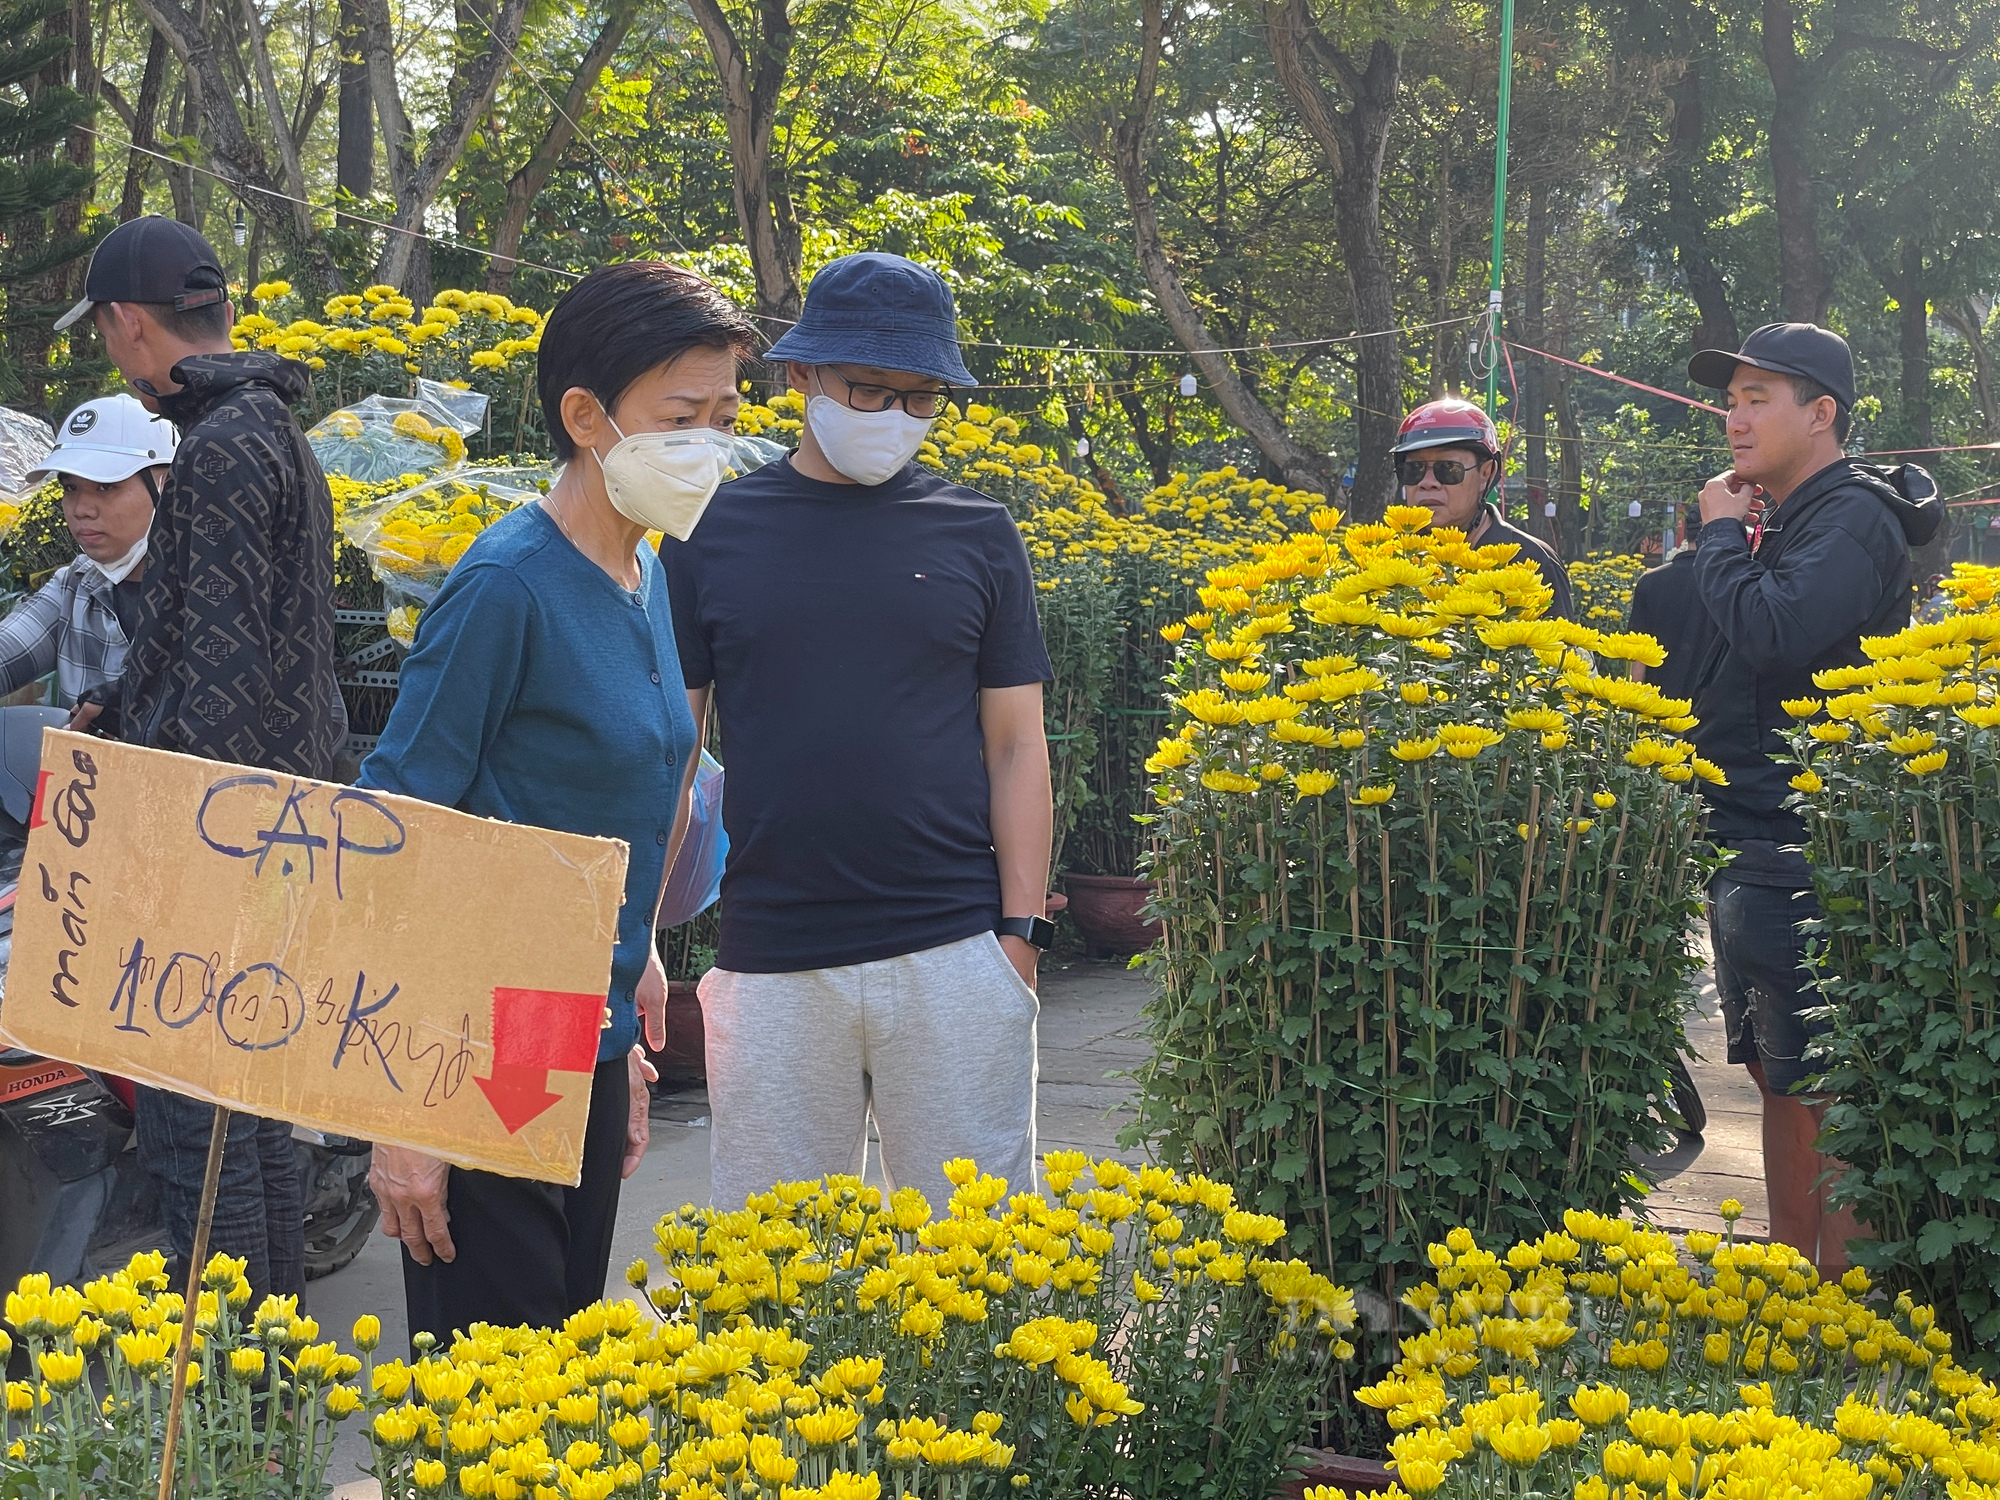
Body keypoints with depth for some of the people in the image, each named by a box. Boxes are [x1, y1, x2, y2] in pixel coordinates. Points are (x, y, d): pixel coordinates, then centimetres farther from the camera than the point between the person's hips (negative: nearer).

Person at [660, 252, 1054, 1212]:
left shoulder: (976, 535, 8)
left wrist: (1021, 934, 0)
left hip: (953, 957, 0)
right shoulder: (714, 531, 6)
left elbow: (1016, 746, 8)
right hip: (769, 964, 0)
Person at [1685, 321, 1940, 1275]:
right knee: (1778, 1083, 15)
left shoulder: (1853, 517, -12)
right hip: (1749, 855, 10)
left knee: (1827, 1095, -7)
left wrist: (1723, 535, -12)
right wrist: (1731, 535, 10)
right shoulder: (1781, 522, 17)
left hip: (1809, 864, -10)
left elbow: (1772, 632, -28)